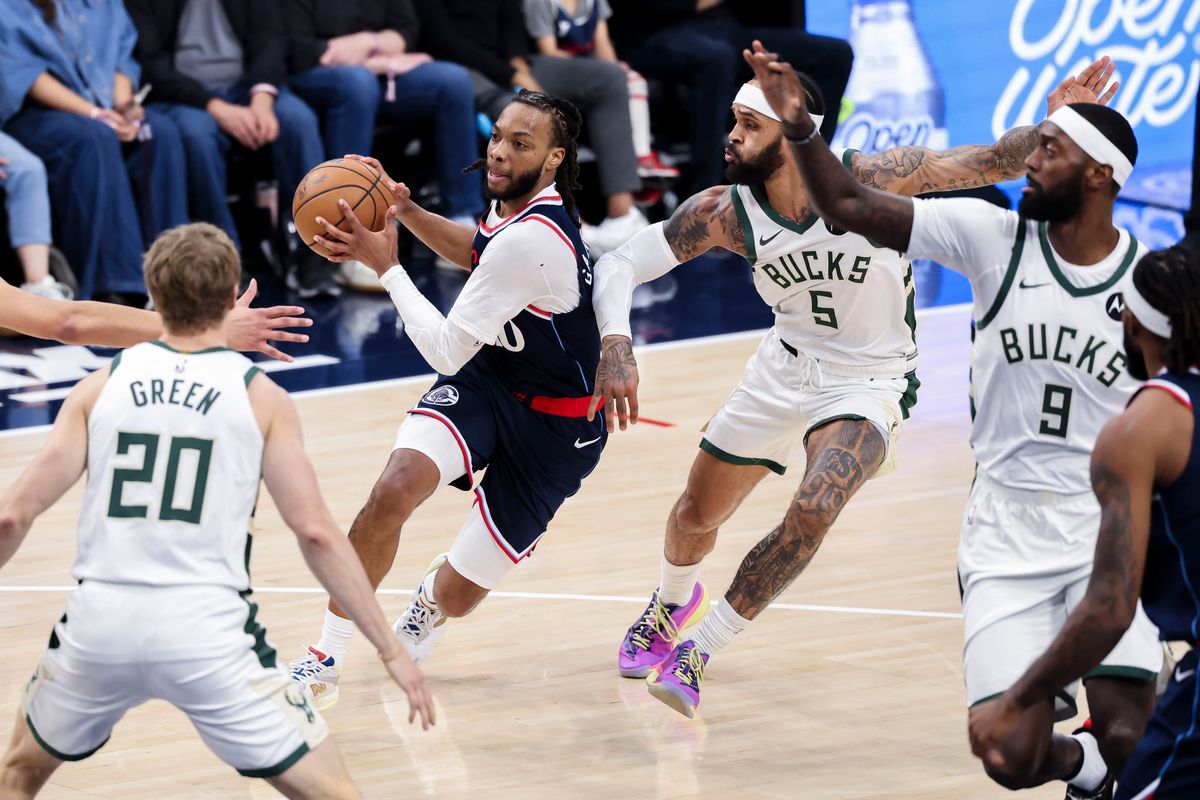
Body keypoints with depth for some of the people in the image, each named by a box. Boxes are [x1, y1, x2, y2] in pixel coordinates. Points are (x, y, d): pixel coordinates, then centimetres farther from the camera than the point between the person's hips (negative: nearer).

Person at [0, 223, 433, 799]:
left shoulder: (100, 388, 9)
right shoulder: (260, 397, 3)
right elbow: (315, 532, -3)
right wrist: (390, 649, 2)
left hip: (99, 623, 3)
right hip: (207, 632, -3)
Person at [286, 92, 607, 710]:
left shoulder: (531, 240, -31)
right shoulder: (515, 200, -3)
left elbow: (447, 352, -27)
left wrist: (385, 265, -20)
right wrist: (405, 210, 8)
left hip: (553, 426, -7)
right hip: (486, 379, 7)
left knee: (455, 597, -1)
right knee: (394, 489, -25)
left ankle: (432, 600, 41)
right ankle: (325, 662, -13)